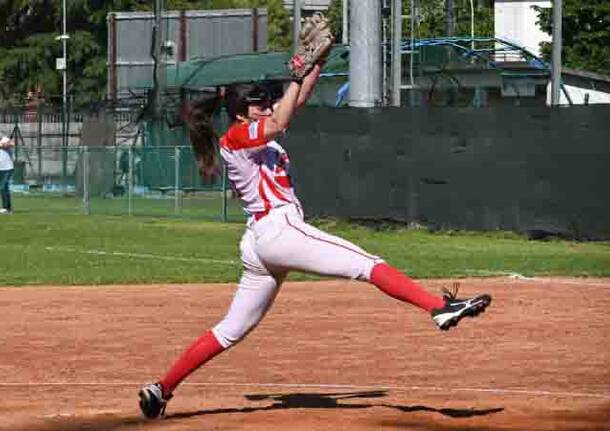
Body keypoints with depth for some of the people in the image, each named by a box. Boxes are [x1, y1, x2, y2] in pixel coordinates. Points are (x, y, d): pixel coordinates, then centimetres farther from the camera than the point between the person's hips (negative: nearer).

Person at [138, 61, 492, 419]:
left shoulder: (260, 135, 24)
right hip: (279, 228, -10)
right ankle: (440, 307, -29)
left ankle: (161, 390, 11)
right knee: (368, 264, -17)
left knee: (231, 331, 11)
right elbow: (278, 124, -18)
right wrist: (297, 76, -11)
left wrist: (317, 64, 12)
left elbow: (297, 102, 22)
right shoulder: (236, 137, -2)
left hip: (257, 243, 10)